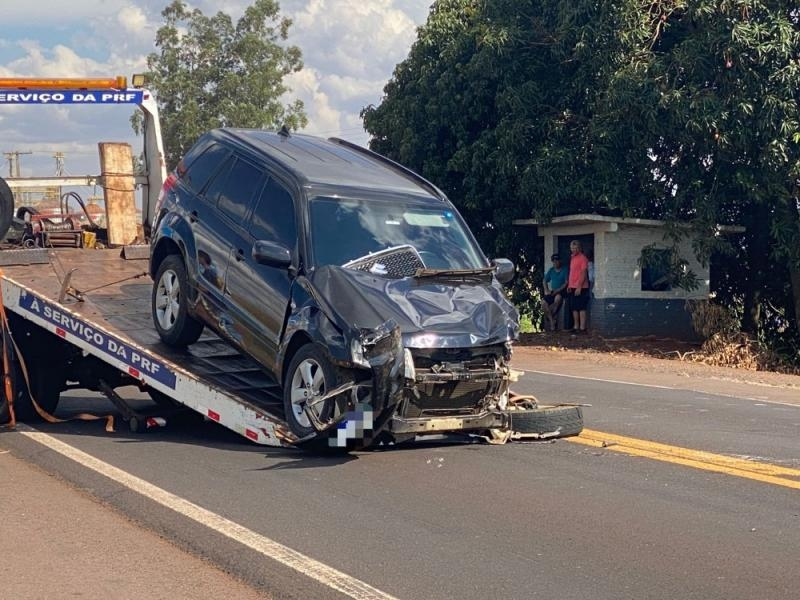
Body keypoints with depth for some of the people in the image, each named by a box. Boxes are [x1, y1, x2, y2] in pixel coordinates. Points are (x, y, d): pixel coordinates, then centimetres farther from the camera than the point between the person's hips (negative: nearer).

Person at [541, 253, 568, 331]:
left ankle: (551, 317, -21)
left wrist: (557, 290, -19)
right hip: (552, 292, 5)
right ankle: (552, 321, -18)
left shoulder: (564, 270, -3)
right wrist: (546, 290, 1)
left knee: (557, 298, -39)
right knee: (544, 302, -22)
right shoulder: (551, 270, 14)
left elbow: (566, 283, -11)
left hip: (561, 292, -5)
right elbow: (545, 281, 19)